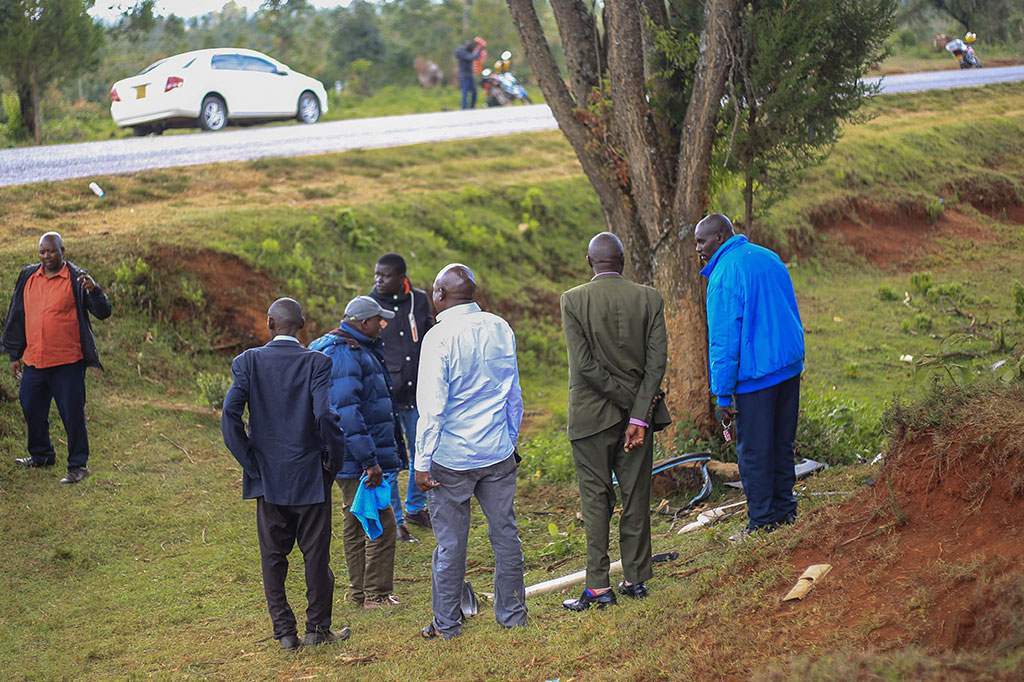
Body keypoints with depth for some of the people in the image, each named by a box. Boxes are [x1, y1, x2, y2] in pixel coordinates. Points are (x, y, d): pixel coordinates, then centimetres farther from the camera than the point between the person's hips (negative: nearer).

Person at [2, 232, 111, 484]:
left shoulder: (76, 279, -6)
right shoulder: (28, 277, 8)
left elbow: (103, 313, -11)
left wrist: (93, 290, -31)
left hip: (67, 362, -6)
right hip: (34, 360, 6)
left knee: (72, 413, -3)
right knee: (31, 409, 17)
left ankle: (78, 465, 9)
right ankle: (41, 455, 37)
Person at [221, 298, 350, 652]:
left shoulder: (248, 361, -4)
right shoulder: (316, 362, -11)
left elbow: (230, 414, -13)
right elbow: (325, 414, -22)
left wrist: (249, 460, -3)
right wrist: (333, 457, -6)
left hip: (267, 476, 2)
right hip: (310, 474, -2)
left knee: (273, 555, 11)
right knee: (316, 553, 10)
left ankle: (284, 632, 12)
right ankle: (318, 629, 17)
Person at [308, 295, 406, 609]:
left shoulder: (360, 349, 17)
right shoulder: (344, 354, -18)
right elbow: (346, 411, -25)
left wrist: (395, 448, 30)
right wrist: (369, 460, -26)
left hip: (356, 461, 11)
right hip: (356, 461, -11)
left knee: (357, 522, 16)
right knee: (381, 523, -8)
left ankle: (359, 592, 24)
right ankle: (377, 595, -2)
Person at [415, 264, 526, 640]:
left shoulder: (439, 337, -14)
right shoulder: (500, 329, 2)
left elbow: (432, 407, -15)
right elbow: (514, 394, 11)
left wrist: (422, 462, -9)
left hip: (452, 457, -5)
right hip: (498, 453, 5)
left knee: (450, 542, 4)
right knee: (505, 532, 12)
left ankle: (447, 623, 12)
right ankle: (512, 613, 20)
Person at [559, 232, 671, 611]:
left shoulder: (573, 300, -9)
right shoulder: (649, 299, -2)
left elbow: (584, 363, -14)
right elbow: (657, 361, -8)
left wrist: (627, 399, -8)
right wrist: (638, 414, -9)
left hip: (592, 416, -2)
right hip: (640, 411, 2)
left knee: (595, 498, 3)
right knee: (636, 495, 12)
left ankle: (598, 587, 1)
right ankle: (636, 578, 18)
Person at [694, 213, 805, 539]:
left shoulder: (724, 276, -15)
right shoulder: (769, 258, 10)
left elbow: (724, 339, -16)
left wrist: (723, 395, -13)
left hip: (755, 375, -8)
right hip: (790, 365, 8)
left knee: (754, 451, 1)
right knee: (782, 443, 17)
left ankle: (763, 522, 5)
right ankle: (784, 509, 24)